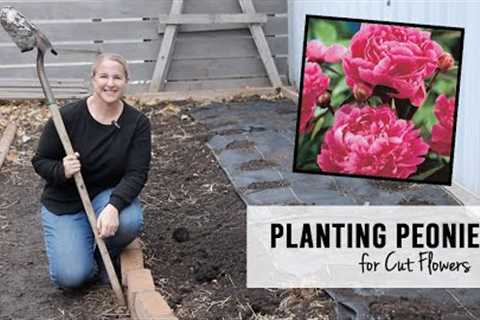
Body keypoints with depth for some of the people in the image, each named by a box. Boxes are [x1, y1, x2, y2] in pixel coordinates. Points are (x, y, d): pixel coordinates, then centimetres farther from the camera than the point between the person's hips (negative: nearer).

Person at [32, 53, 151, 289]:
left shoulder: (137, 123, -10)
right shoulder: (68, 117, -15)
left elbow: (137, 174, -17)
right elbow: (40, 161, -6)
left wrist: (113, 206, -34)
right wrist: (62, 170, -29)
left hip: (108, 195, 2)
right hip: (64, 203, -2)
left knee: (130, 222, -34)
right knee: (70, 276, -19)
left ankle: (104, 255, 1)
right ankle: (73, 245, 18)